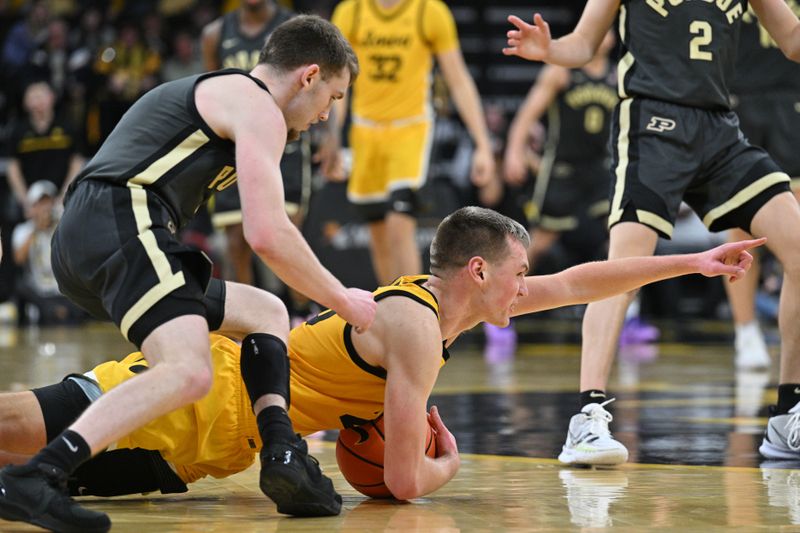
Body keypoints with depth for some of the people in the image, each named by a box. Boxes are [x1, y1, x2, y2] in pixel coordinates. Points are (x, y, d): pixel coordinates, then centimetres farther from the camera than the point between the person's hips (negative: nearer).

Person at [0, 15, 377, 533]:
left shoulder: (208, 93, 32)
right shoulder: (258, 108, 1)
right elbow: (268, 234, -10)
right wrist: (343, 301, 3)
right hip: (122, 224, -10)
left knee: (265, 312, 21)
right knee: (190, 373, -29)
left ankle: (281, 456, 0)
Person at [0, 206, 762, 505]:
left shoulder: (443, 294, 11)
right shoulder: (415, 326, -16)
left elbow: (575, 284, 22)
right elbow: (405, 480, -18)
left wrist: (692, 262, 23)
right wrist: (448, 465, 4)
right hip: (207, 401, -9)